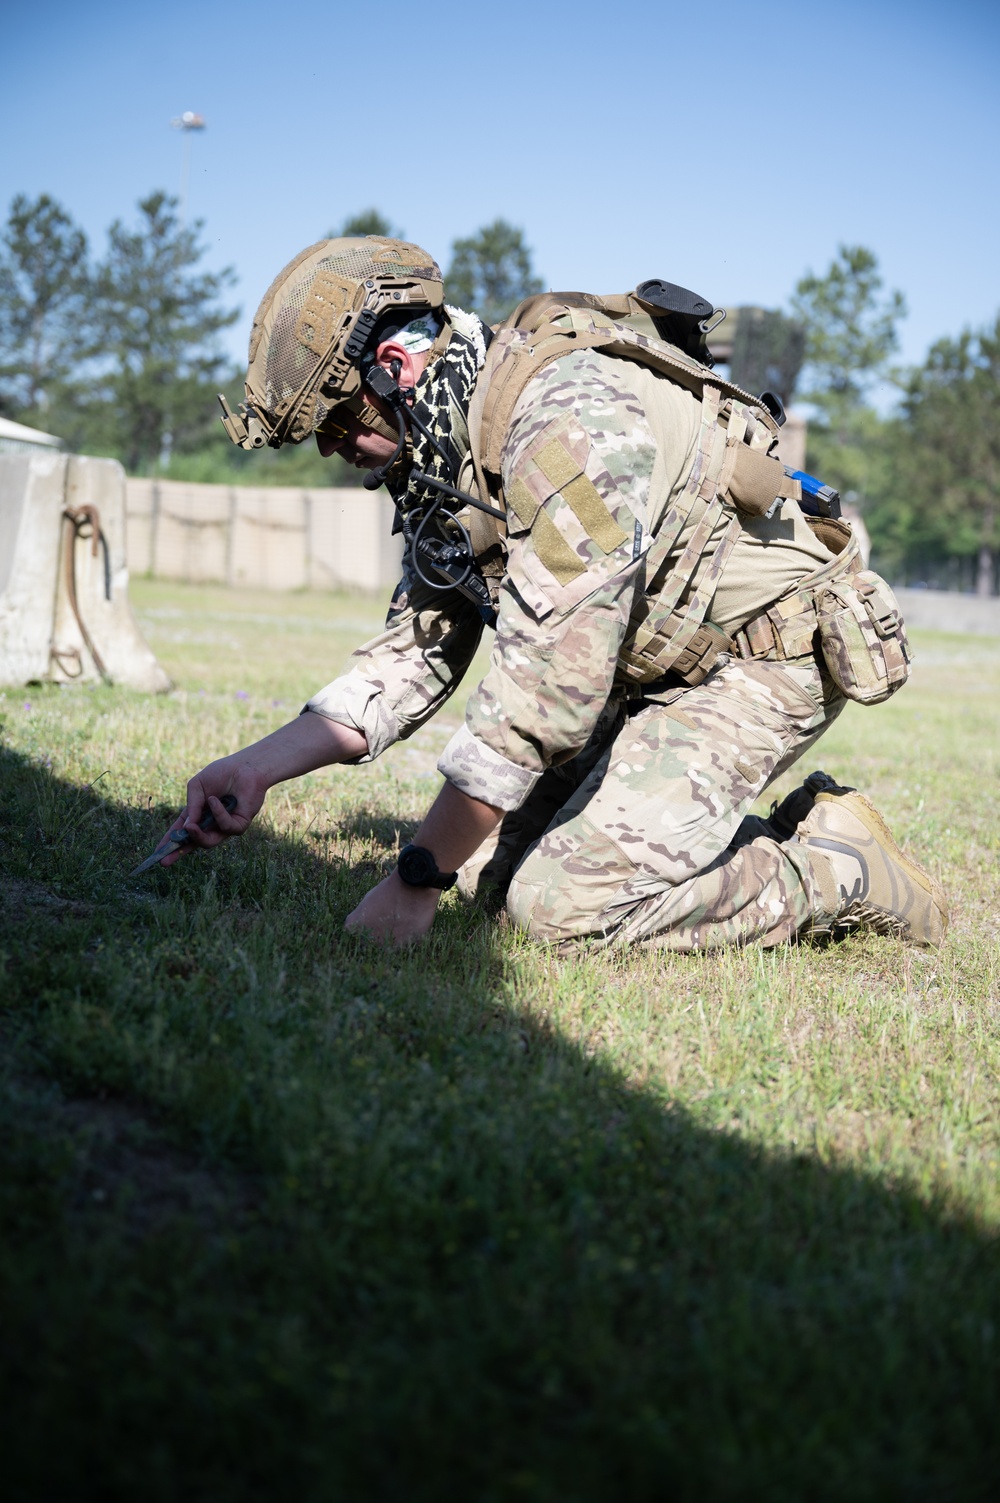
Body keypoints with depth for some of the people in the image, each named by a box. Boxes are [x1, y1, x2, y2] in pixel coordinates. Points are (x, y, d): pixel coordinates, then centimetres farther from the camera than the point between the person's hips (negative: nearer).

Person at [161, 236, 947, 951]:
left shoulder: (568, 410, -30)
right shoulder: (449, 444, 1)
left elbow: (548, 677, -33)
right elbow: (418, 649, 7)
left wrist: (420, 876, -26)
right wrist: (259, 765, -6)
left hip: (765, 653, -9)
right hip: (651, 663, 10)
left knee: (563, 904, -17)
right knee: (494, 858, 5)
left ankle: (844, 871, -1)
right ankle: (757, 842, 14)